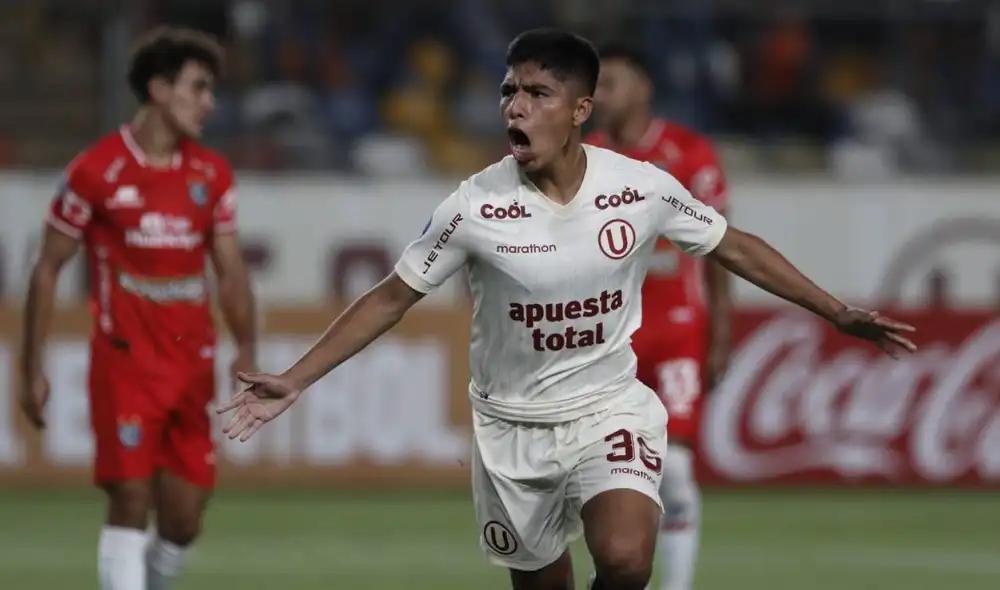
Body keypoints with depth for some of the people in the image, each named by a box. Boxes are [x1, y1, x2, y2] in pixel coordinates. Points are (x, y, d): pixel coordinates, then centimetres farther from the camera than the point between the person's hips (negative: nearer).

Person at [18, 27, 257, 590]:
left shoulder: (213, 174, 9)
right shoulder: (97, 170, -5)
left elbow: (231, 271, 11)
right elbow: (49, 269, 1)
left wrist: (246, 351, -4)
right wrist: (33, 368, -1)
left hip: (192, 364, 4)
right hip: (125, 360, -4)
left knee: (184, 519, 2)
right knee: (132, 500, -13)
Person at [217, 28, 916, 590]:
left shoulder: (642, 188, -12)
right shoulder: (477, 206, -14)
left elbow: (738, 249, 3)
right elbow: (392, 298, -5)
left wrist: (842, 314, 3)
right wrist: (294, 381, -10)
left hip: (610, 407, -1)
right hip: (512, 425, 1)